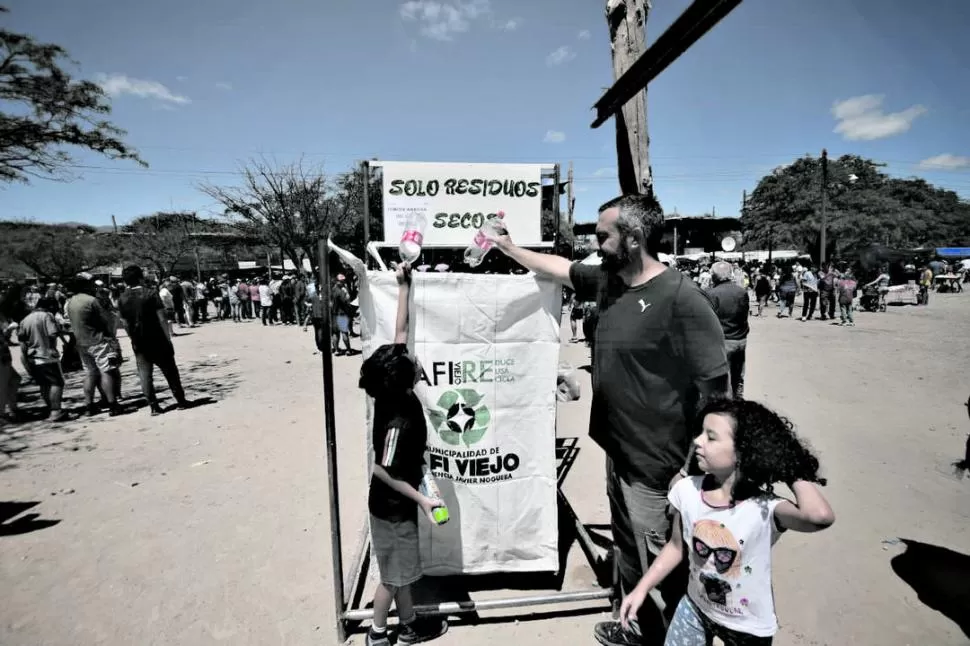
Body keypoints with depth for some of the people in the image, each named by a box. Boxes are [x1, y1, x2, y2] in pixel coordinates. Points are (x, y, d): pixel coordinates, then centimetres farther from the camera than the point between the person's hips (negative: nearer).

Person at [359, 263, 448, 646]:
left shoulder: (393, 394, -11)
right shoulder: (399, 421, -32)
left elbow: (401, 330, -9)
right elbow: (383, 470, -23)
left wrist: (404, 285, -8)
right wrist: (421, 498, -19)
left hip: (396, 502, 8)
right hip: (392, 507, -8)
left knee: (402, 571, 23)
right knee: (393, 575, 14)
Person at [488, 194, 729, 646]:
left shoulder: (682, 298, -22)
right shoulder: (607, 281, 2)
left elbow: (715, 389, -21)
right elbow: (561, 268, 19)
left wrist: (692, 468, -20)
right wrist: (509, 248, 22)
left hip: (658, 467, -8)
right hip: (617, 455, 8)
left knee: (667, 568, 10)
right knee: (629, 553, 26)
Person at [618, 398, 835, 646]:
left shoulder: (764, 509, -31)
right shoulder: (687, 490, -20)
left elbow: (820, 516, -53)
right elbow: (677, 546, -5)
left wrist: (794, 471, -35)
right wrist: (641, 589, -2)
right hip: (695, 608, 2)